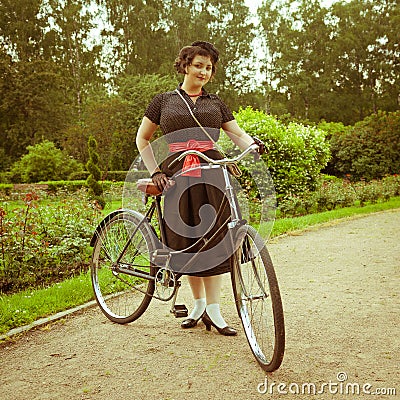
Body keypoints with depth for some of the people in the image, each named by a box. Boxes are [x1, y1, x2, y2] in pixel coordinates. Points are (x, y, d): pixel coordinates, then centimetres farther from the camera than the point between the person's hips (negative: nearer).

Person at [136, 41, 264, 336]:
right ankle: (198, 304, 21)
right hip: (177, 177, -1)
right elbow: (142, 138, 13)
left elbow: (237, 133, 9)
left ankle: (213, 310, 5)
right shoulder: (164, 101, 11)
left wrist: (253, 144, -14)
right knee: (186, 242, 3)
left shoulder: (215, 103, 16)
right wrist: (156, 172, 2)